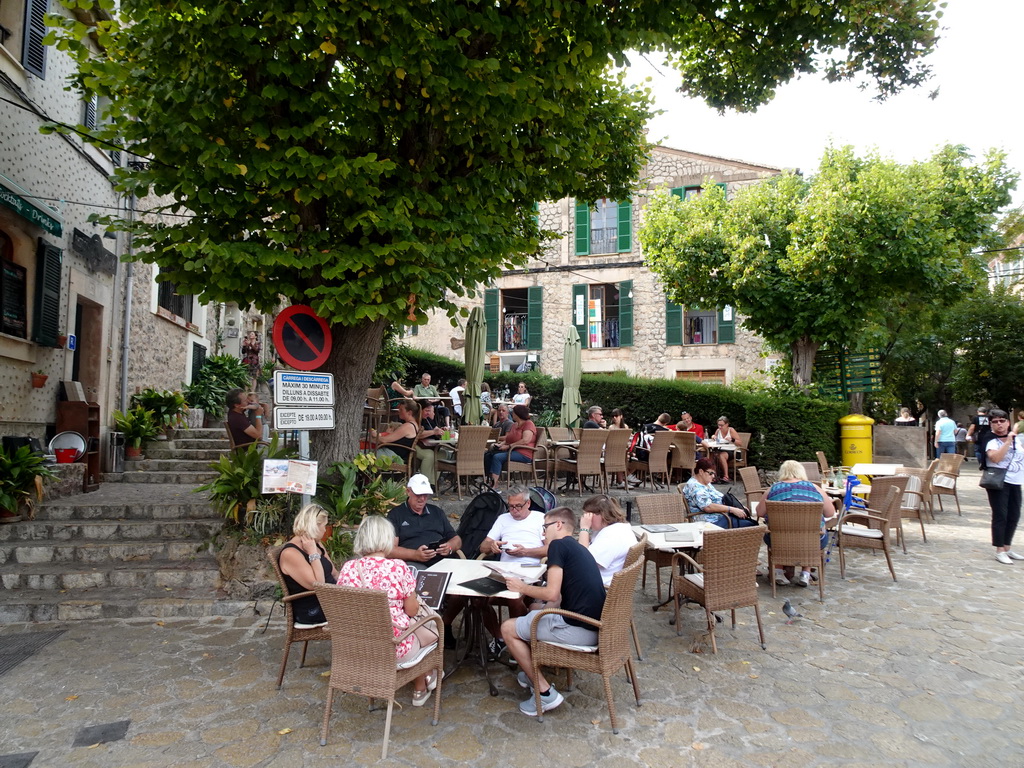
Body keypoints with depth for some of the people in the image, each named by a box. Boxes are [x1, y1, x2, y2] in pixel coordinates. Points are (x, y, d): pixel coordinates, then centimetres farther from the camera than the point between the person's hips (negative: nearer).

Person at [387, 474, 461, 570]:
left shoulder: (437, 512, 26)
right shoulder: (395, 514, 11)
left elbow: (457, 540, 26)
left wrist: (449, 547, 1)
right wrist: (415, 555, -17)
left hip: (442, 561, 3)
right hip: (413, 563, -3)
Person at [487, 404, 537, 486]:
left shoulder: (529, 424, -6)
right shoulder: (515, 425, 23)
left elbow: (525, 440, -21)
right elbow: (507, 439, 21)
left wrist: (508, 446, -20)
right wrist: (500, 444, -1)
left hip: (524, 454, -9)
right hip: (512, 451, 9)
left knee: (497, 457, -26)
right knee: (489, 455, -7)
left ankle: (493, 486, -28)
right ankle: (492, 481, -17)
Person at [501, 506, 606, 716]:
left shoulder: (558, 545, -9)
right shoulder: (580, 548, 17)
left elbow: (552, 593, -16)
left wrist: (522, 588, 0)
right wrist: (530, 587, 21)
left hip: (579, 631, -9)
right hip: (595, 626, 9)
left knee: (508, 629, 4)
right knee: (535, 611, 28)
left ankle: (545, 693, 4)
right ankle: (533, 673, 32)